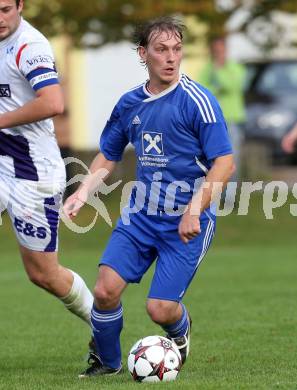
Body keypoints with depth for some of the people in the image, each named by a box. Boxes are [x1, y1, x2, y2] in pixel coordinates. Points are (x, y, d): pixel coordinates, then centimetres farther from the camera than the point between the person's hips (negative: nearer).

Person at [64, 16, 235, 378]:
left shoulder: (196, 100, -12)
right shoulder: (129, 103, 6)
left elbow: (224, 162, -14)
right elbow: (107, 156, 20)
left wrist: (194, 210, -22)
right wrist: (84, 191, 3)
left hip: (186, 224, -4)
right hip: (140, 215, 5)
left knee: (161, 309, -10)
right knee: (106, 290, -11)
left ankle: (180, 332, 28)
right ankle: (106, 361, 16)